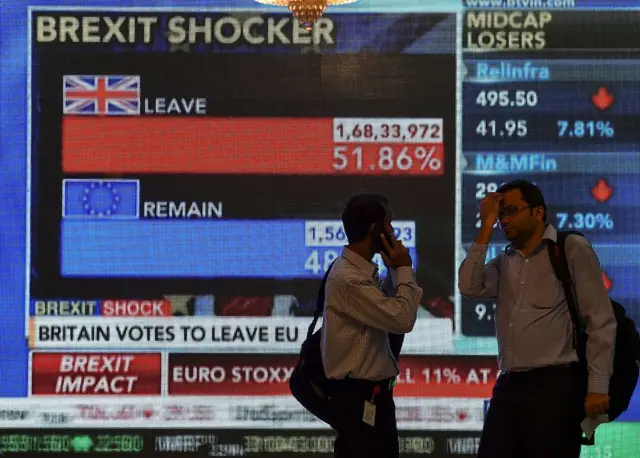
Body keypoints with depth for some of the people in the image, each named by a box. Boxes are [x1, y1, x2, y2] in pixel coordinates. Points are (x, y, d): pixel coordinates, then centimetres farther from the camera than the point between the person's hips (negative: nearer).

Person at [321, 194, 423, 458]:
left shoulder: (363, 272, 11)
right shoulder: (348, 279, -20)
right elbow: (403, 319, -21)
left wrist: (396, 271, 8)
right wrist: (404, 270, -8)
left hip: (375, 394, 10)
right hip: (358, 398, -10)